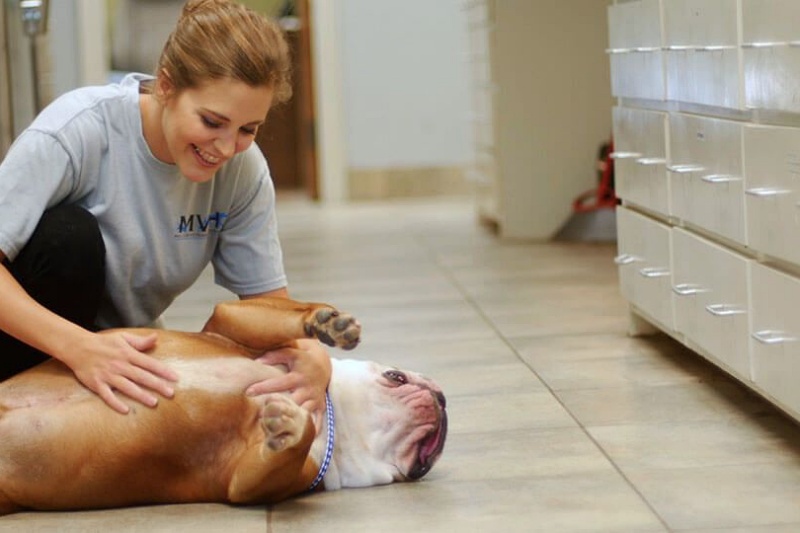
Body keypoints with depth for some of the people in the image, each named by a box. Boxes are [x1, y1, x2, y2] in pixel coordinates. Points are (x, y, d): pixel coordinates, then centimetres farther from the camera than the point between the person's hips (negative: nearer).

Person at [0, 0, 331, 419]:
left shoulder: (245, 172, -11)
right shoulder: (80, 130, -25)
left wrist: (313, 356, -31)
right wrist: (77, 346, -44)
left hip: (125, 348, 4)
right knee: (68, 237, -31)